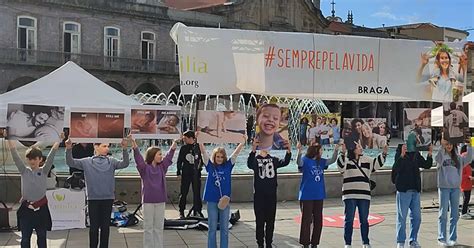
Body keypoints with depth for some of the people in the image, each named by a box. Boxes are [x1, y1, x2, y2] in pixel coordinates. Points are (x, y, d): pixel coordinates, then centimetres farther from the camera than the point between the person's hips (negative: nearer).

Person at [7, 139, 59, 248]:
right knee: (25, 237, 9)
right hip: (26, 208, 1)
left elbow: (51, 156, -9)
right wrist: (9, 139, -18)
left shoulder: (44, 171, 1)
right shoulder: (24, 171, 2)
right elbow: (15, 156, -7)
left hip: (41, 208, 0)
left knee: (42, 236, 11)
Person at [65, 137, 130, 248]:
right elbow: (70, 162, -5)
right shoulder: (87, 162, 2)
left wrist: (124, 149, -29)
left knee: (105, 226, 8)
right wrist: (69, 149, -23)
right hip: (93, 198, -1)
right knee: (94, 226, 7)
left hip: (108, 198, 1)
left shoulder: (111, 161, 3)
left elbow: (124, 164, -12)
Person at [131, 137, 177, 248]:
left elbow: (168, 157, -4)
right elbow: (138, 159, -22)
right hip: (148, 201, -4)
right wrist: (135, 148, -38)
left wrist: (173, 146, -18)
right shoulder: (144, 168, -6)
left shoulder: (162, 167, 7)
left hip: (160, 200, 4)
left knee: (159, 227, 11)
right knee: (148, 227, 5)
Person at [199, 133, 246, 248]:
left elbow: (236, 153, -5)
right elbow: (203, 152, -8)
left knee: (224, 228, 9)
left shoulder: (228, 165, 3)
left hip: (225, 200, 1)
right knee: (212, 228, 7)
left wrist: (243, 142, -15)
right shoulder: (210, 165, 1)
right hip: (212, 201, -1)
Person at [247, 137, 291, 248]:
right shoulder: (255, 159, -3)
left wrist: (289, 152, -31)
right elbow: (249, 164, -26)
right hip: (259, 195, -3)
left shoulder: (274, 159, 7)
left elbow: (284, 162, -11)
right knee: (260, 221, 3)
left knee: (270, 221, 9)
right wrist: (253, 150, -44)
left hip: (272, 195, 3)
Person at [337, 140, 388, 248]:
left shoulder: (366, 160, 13)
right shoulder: (346, 160, -4)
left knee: (364, 220, 11)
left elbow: (377, 163, 15)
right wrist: (343, 152, -36)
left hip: (364, 195, 4)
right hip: (350, 195, -4)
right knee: (349, 220, 2)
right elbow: (340, 165, -23)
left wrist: (384, 153, 2)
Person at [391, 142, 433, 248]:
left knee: (416, 217, 11)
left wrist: (430, 155, -2)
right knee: (402, 217, 1)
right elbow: (395, 168, -24)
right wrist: (402, 155, -36)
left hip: (415, 190, 6)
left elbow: (427, 165, 15)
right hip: (403, 190, -6)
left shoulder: (416, 154, 8)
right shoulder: (399, 154, -10)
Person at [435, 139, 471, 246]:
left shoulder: (458, 157, 10)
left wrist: (469, 147, -10)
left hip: (456, 188, 4)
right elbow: (438, 160, -23)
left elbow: (468, 159, -3)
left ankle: (453, 238, 16)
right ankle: (442, 238, 4)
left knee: (455, 214, 7)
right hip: (444, 187, -4)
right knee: (443, 214, -1)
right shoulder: (441, 156, -2)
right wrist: (442, 147, -31)